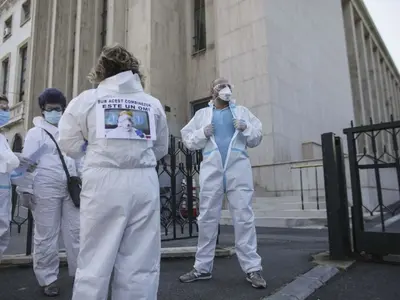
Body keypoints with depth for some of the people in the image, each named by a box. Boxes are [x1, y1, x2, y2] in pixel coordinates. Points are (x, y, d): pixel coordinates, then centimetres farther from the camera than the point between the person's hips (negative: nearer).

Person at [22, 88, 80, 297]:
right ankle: (47, 279, 18)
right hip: (46, 190, -4)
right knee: (46, 235, 4)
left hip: (71, 189, 4)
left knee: (75, 232, 8)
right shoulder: (36, 133, 4)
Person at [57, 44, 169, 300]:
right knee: (141, 263, 8)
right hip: (144, 183, 2)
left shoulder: (87, 99, 4)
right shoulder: (153, 103, 10)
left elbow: (69, 145, 7)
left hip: (104, 183, -1)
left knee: (95, 262, 8)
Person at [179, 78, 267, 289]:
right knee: (207, 219, 5)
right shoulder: (202, 114, 16)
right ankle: (202, 267, 16)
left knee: (244, 218, -2)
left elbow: (257, 138, 13)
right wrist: (202, 134, -6)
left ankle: (252, 268, 5)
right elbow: (187, 139, 11)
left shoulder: (242, 112, 17)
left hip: (238, 170, 0)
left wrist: (246, 128, -6)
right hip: (211, 171, 1)